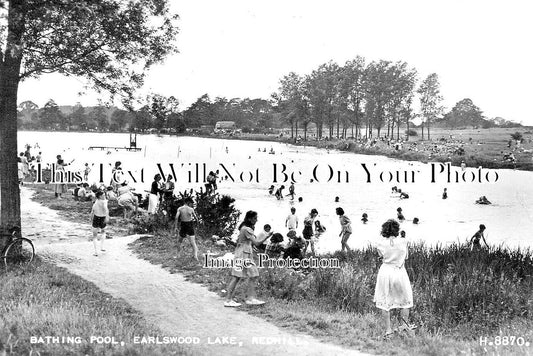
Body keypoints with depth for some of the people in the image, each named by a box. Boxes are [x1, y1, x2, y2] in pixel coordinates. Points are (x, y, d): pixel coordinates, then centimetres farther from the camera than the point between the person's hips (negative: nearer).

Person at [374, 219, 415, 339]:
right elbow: (405, 258, 2)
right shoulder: (403, 242, -8)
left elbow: (381, 256, 5)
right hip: (400, 272, -1)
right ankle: (404, 324, 26)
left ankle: (388, 330, 12)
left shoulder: (380, 243, -8)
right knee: (405, 299, 21)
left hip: (385, 270, 1)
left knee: (385, 302, 11)